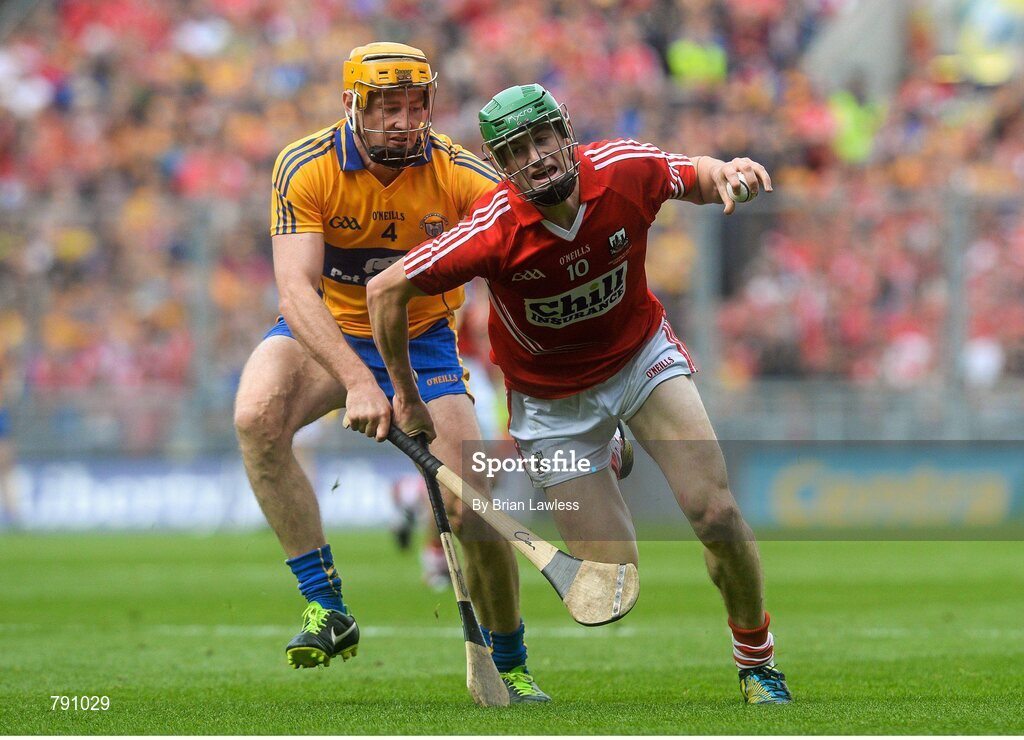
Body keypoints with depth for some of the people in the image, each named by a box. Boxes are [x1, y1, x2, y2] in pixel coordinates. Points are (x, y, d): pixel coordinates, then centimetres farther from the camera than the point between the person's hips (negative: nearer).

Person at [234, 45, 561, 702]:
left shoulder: (456, 173, -18)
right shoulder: (306, 168, -21)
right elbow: (296, 286, -29)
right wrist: (357, 382, -43)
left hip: (420, 343, 1)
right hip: (326, 333, 0)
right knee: (257, 417, -32)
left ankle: (512, 665, 17)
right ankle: (326, 608, -25)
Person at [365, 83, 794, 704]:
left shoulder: (625, 170, -22)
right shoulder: (496, 230, -30)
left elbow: (694, 177, 1)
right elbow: (387, 291, -19)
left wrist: (727, 173, -24)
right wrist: (407, 401, -7)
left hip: (642, 356, 2)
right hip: (555, 403, -2)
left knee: (717, 516, -13)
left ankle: (756, 656, 13)